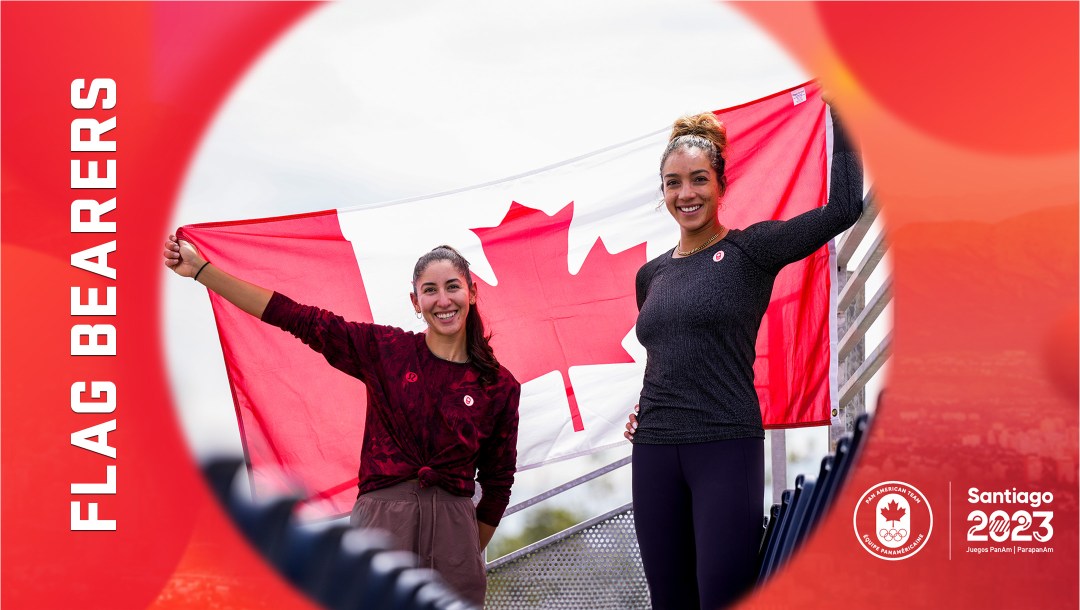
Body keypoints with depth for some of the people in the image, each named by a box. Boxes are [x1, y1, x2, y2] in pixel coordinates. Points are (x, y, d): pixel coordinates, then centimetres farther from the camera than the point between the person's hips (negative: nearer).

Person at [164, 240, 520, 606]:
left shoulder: (501, 387, 1)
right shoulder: (384, 349, 1)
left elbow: (498, 481, 9)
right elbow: (298, 318, -3)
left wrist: (471, 556, 10)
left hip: (453, 528, 1)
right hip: (381, 520, 0)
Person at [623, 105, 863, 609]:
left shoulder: (750, 250, -2)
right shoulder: (650, 274, 14)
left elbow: (844, 206, -15)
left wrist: (839, 107, -12)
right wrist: (643, 408, 8)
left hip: (727, 448, -5)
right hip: (654, 452, 5)